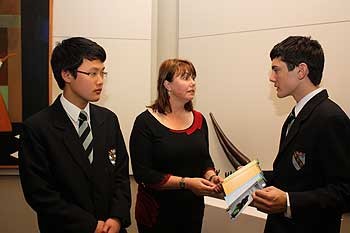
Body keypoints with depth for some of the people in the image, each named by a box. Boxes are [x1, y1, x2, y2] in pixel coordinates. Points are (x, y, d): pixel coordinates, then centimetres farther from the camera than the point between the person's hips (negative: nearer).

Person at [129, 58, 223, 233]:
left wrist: (211, 176, -7)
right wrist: (186, 183, -22)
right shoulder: (146, 122, -12)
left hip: (194, 210, 5)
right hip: (157, 214, -5)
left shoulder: (199, 120, 5)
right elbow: (143, 174, -16)